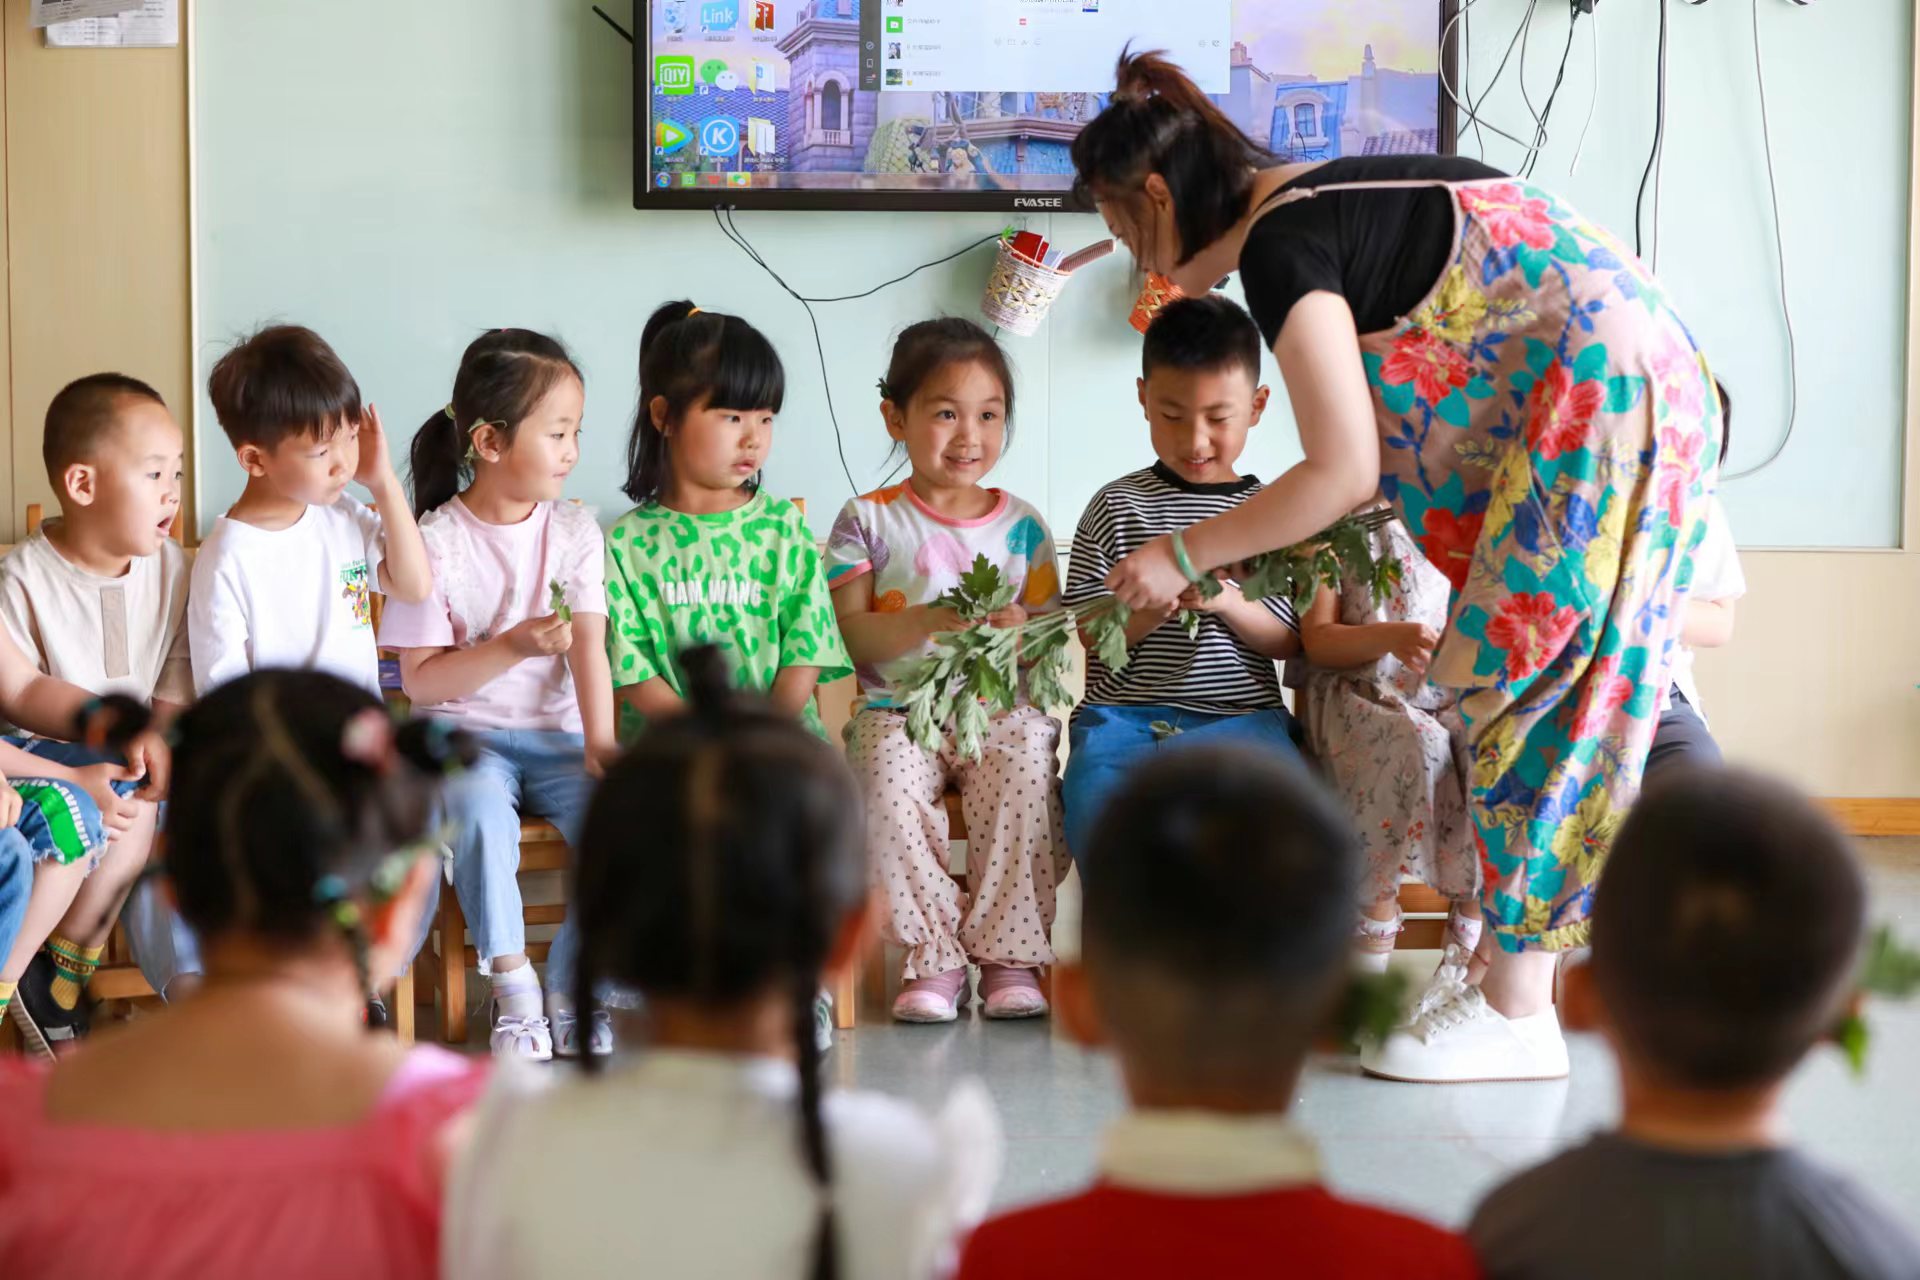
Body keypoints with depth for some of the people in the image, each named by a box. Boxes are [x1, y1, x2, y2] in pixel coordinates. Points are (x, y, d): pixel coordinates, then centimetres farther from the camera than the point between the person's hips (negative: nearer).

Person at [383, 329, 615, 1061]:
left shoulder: (575, 532, 5)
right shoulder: (437, 542, -5)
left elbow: (588, 646, -6)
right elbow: (420, 679, -8)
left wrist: (600, 743, -20)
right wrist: (514, 647, -20)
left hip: (556, 734, 3)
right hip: (465, 734, -3)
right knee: (479, 806, -36)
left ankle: (572, 990, -8)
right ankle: (513, 987, -19)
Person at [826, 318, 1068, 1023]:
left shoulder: (1022, 525, 12)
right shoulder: (869, 520, 6)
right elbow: (850, 636, -4)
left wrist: (1020, 632, -14)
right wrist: (933, 620, -19)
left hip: (1003, 708, 1)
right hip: (899, 708, -1)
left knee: (1025, 767, -32)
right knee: (888, 777, -34)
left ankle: (1010, 954, -24)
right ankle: (934, 957, -23)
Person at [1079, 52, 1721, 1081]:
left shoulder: (1279, 250, -12)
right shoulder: (1307, 195, 15)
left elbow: (1343, 469, -15)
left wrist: (1186, 555, -5)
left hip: (1597, 391, -10)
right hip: (1637, 378, 10)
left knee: (1527, 686, -5)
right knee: (1528, 678, 11)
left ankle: (1517, 1012, -1)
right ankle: (1511, 967, 14)